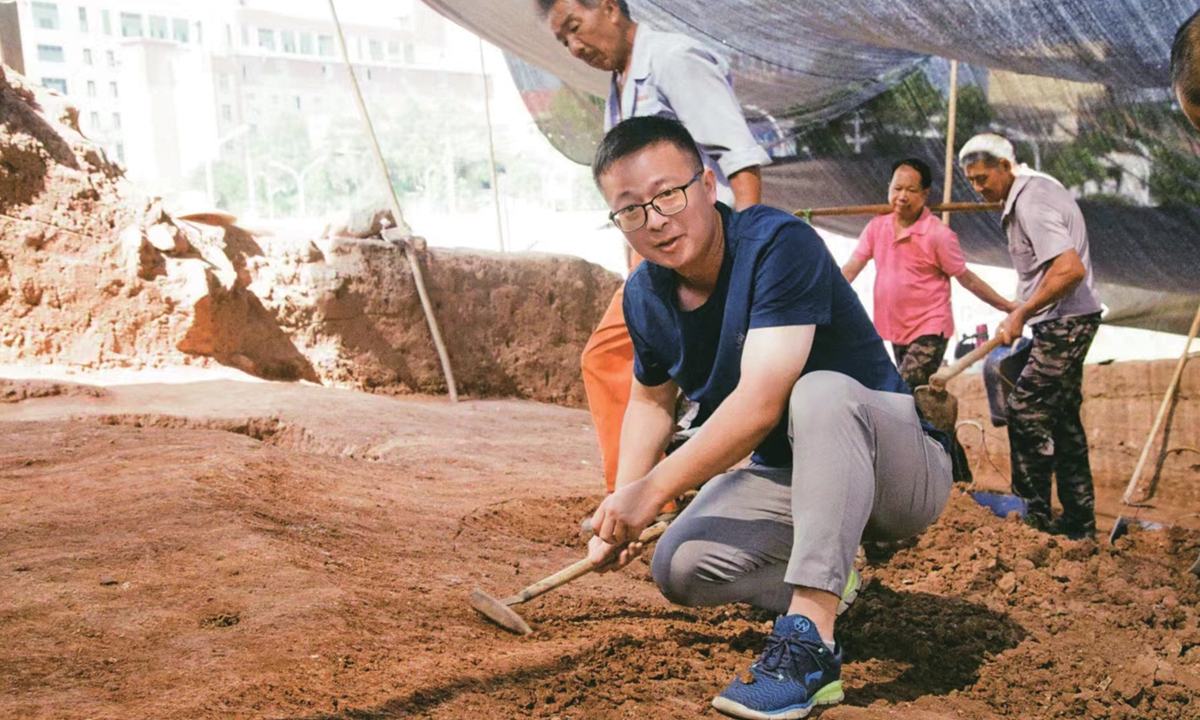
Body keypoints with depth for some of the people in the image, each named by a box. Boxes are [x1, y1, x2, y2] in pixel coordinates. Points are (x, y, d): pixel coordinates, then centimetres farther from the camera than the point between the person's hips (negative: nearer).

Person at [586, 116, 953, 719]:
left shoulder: (779, 244, -25)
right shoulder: (645, 295, -2)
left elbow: (759, 403, -34)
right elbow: (651, 399, 15)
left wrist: (650, 490, -30)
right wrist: (621, 511, 3)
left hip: (902, 472, -6)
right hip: (784, 476, 7)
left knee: (822, 392, -38)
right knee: (678, 567, -14)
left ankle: (810, 645, -38)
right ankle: (827, 582, 12)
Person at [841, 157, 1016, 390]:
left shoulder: (938, 234, -14)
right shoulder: (877, 227, 1)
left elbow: (966, 278, -6)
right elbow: (851, 268, -2)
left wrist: (1007, 306, -5)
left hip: (929, 330, -6)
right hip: (896, 330, 6)